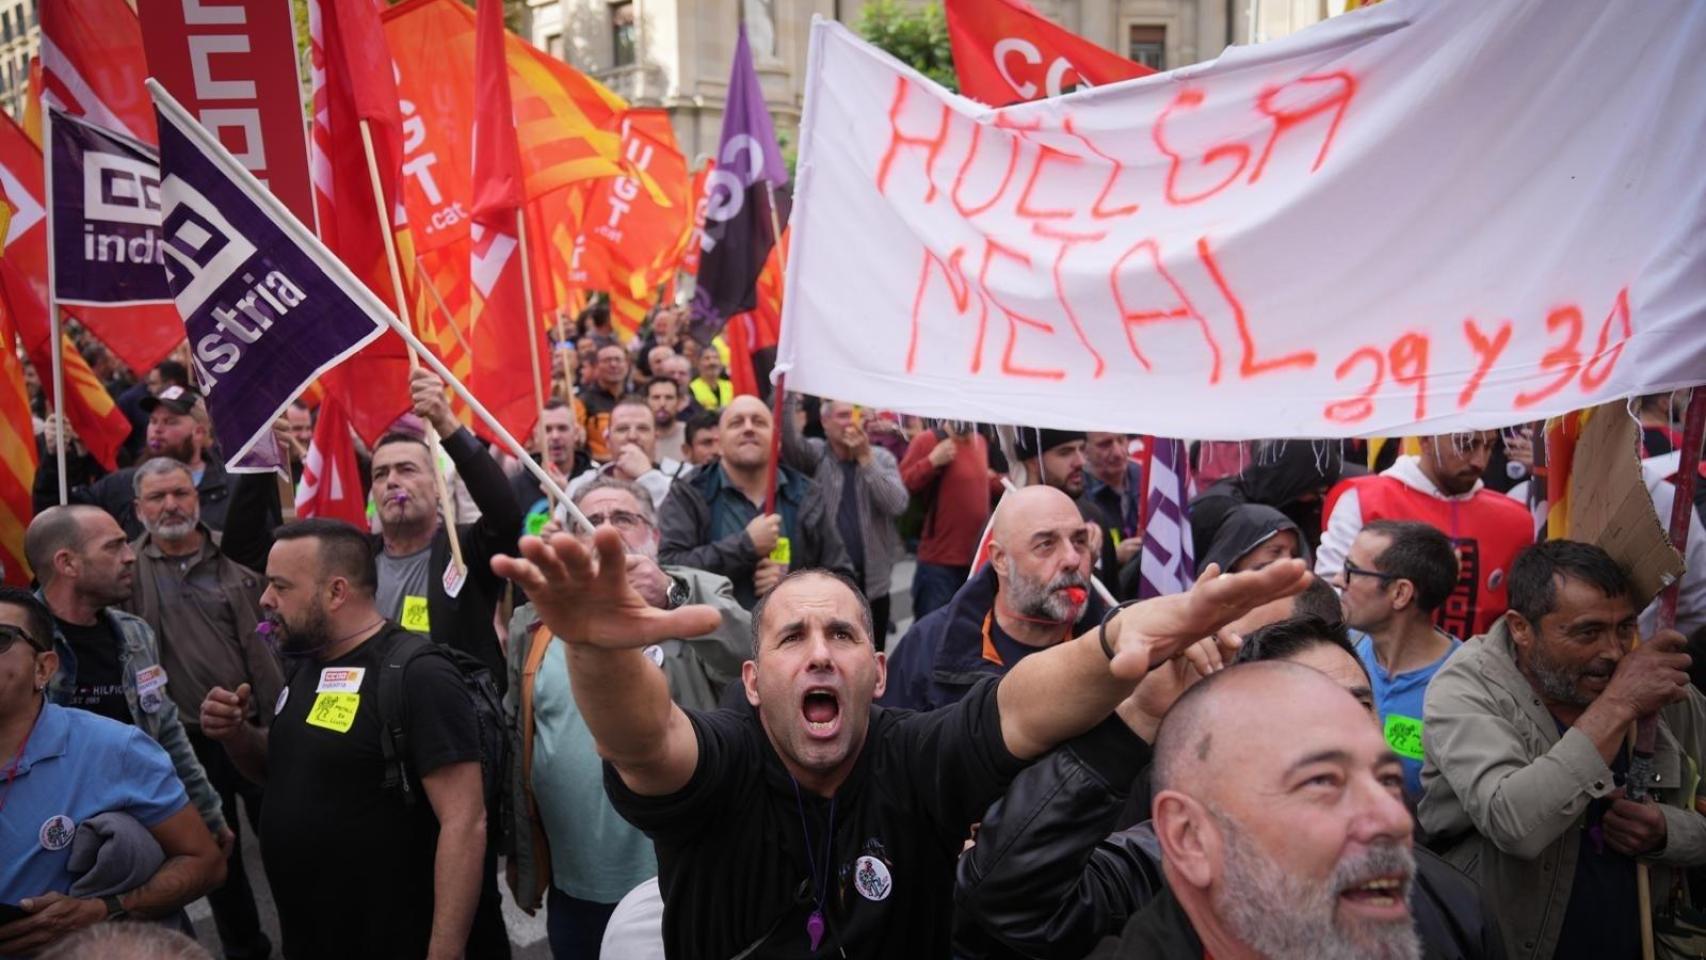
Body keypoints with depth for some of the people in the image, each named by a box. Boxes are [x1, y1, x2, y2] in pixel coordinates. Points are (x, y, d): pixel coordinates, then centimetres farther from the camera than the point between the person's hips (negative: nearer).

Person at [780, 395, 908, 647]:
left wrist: (866, 458, -14)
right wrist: (789, 392, -33)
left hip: (873, 581, 2)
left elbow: (897, 505, -11)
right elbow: (788, 438, -23)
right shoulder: (815, 454, -1)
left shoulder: (882, 459, 5)